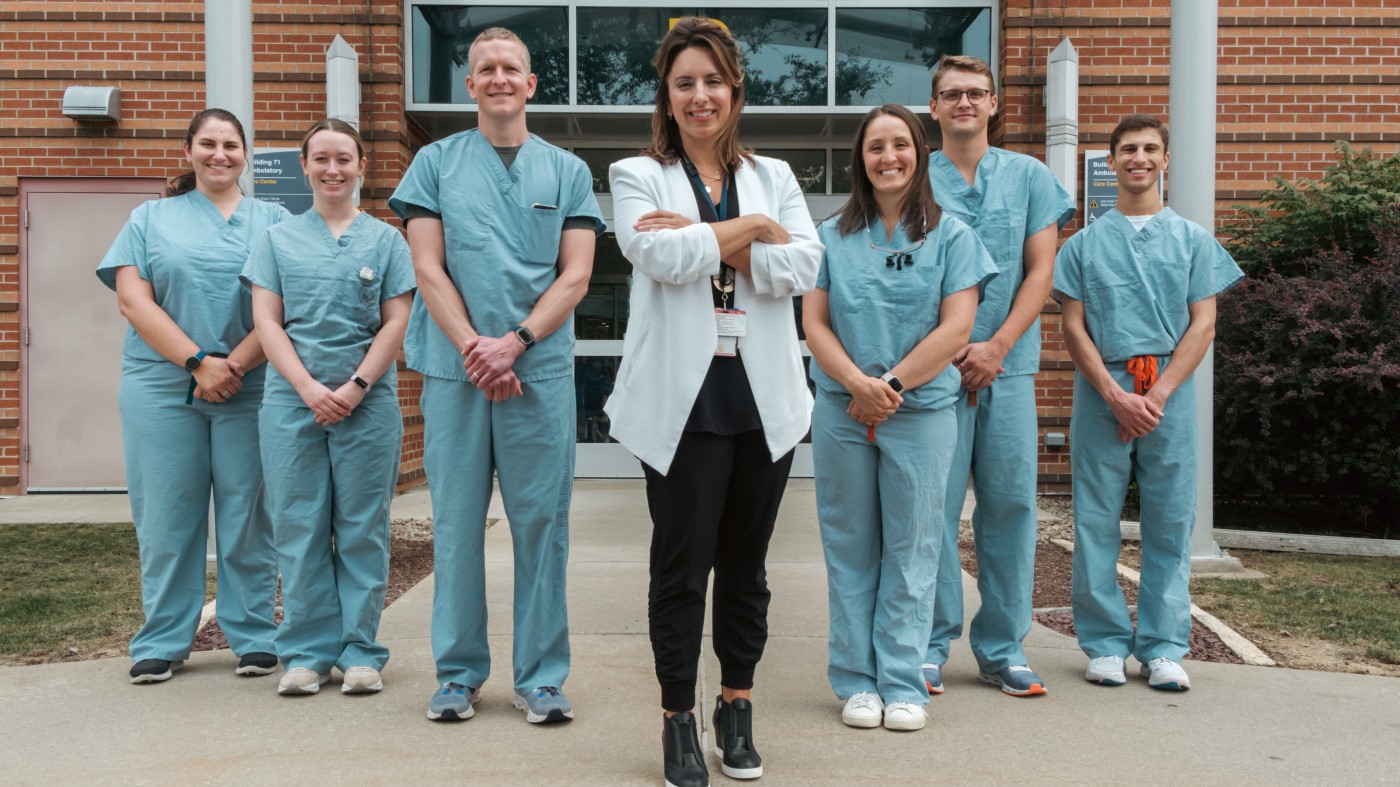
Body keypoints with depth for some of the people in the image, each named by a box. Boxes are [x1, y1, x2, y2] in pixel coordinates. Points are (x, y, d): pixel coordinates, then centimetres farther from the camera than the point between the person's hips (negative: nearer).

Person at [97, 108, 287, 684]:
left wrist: (236, 363, -13)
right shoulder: (151, 218, 13)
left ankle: (254, 637, 11)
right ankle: (162, 643, 13)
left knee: (248, 517, 1)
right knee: (165, 518, 3)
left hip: (249, 392, -1)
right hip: (162, 389, 1)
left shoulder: (273, 220, 11)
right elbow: (133, 300, 1)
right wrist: (198, 361, -11)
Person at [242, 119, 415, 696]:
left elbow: (396, 323, 3)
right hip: (292, 399, 1)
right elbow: (266, 322, 5)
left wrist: (356, 387, -10)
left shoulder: (385, 239, 9)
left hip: (368, 401, -1)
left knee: (363, 530, 2)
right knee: (299, 529, 3)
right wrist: (309, 388, -9)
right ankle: (307, 652, 12)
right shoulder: (278, 239, 12)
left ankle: (360, 652, 10)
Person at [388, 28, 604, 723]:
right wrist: (473, 349, -10)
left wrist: (514, 342, -11)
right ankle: (459, 673, 17)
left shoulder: (567, 171, 10)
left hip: (541, 369, 0)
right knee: (457, 522, 5)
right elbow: (428, 269, 2)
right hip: (455, 369, 0)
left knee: (541, 521, 2)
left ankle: (541, 678, 12)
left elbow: (575, 278, 3)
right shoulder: (436, 163, 9)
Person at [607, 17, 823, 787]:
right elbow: (665, 258, -15)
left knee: (745, 562, 12)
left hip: (764, 396, 3)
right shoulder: (638, 176, 5)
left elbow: (800, 268, -4)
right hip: (682, 397, -3)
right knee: (681, 564, 2)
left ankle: (737, 708, 27)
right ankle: (678, 718, 17)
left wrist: (699, 234, -10)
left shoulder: (773, 176, 13)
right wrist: (751, 228, -6)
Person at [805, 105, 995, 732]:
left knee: (911, 548, 3)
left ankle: (903, 683, 12)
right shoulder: (832, 236, 9)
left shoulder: (950, 235, 4)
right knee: (850, 547, 6)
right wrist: (857, 383, -13)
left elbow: (955, 328, -4)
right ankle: (856, 681, 15)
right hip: (842, 413, 2)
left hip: (922, 410, -1)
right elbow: (814, 322, 3)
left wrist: (891, 386, -12)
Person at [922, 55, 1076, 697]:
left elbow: (1040, 271, 6)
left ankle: (1001, 649, 13)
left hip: (1008, 363, 2)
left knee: (1010, 503, 3)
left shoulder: (1029, 177, 12)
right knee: (933, 505, -2)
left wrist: (997, 345, -6)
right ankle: (929, 645, 9)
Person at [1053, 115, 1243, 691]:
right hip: (1101, 391, 0)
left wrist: (1158, 394, -9)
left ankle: (1163, 647, 10)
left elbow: (1203, 325, 4)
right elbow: (1074, 327, 4)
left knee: (1170, 520, 2)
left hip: (1169, 392, 1)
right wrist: (1117, 396, -9)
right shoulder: (1085, 243, 10)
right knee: (1096, 520, 0)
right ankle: (1105, 643, 10)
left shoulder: (1193, 240, 11)